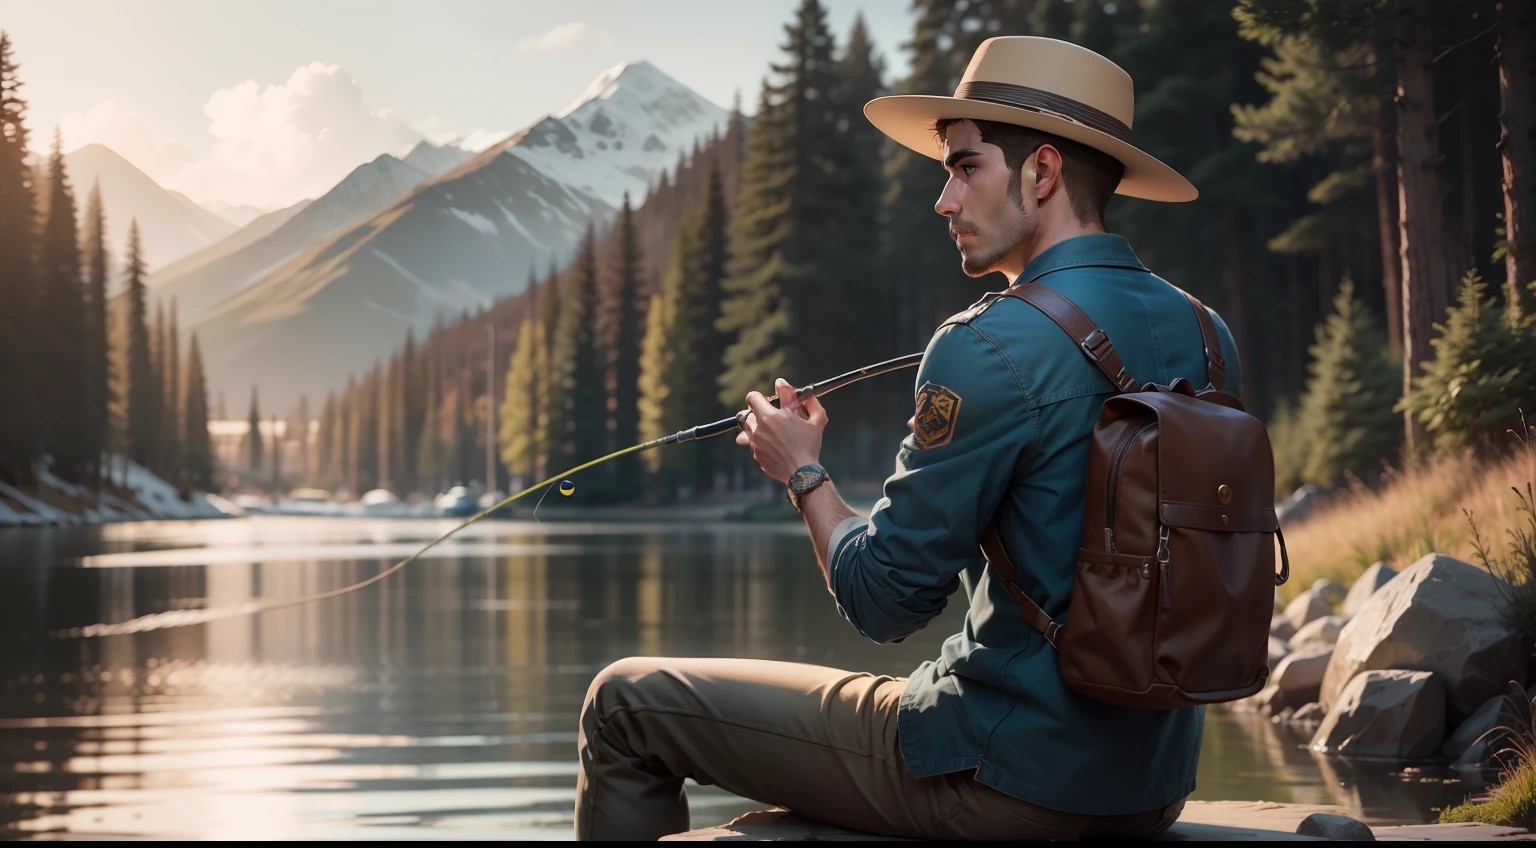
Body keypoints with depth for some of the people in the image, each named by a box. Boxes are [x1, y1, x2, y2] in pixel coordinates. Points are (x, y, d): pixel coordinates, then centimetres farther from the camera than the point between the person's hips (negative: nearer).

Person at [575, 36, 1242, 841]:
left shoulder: (993, 347, -19)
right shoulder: (1205, 338, 4)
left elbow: (882, 600, -15)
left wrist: (804, 470, 3)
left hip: (1009, 780, -8)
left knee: (626, 702, 6)